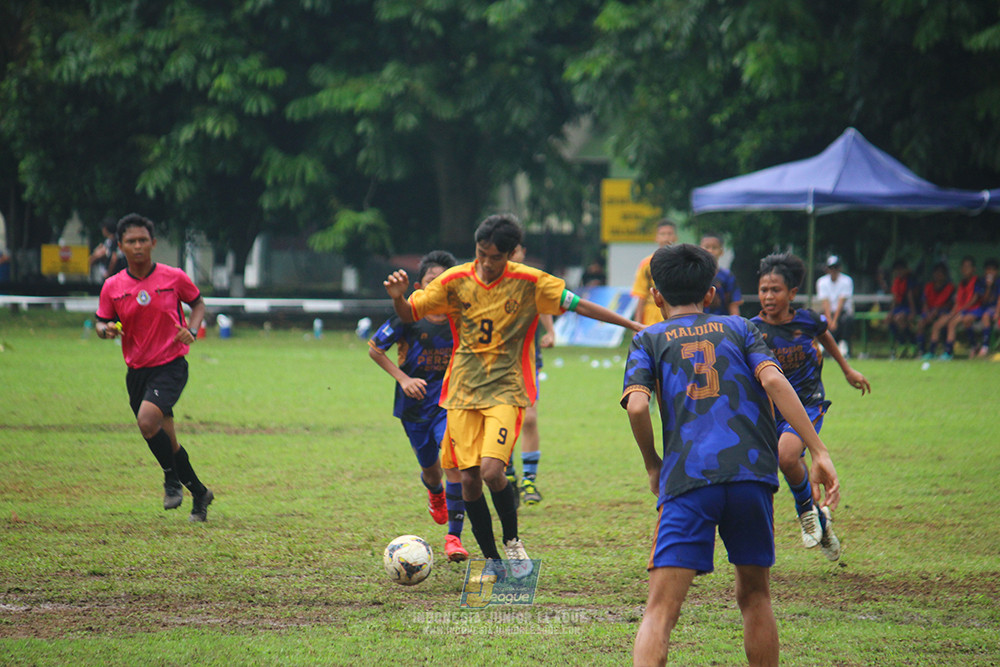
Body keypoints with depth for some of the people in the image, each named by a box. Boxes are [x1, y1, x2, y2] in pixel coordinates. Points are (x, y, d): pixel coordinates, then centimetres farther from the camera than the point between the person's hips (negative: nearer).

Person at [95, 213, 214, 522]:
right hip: (137, 371, 4)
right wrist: (106, 329, -15)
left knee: (148, 421, -26)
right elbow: (101, 323, 9)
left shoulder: (174, 277, -5)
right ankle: (199, 493, 26)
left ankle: (172, 478, -3)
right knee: (167, 444, 8)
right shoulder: (112, 286, 0)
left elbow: (198, 303, 11)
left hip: (171, 366, -4)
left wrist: (191, 330, -7)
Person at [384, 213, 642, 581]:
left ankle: (512, 541, 5)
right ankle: (491, 560, 15)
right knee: (469, 479, -2)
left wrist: (635, 326, -1)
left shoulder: (529, 283, -5)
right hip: (462, 392, 3)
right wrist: (398, 298, -17)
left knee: (491, 471, -21)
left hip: (506, 390, -2)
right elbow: (410, 314, 6)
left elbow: (578, 305, 0)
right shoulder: (455, 281, -1)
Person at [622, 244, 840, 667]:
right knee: (755, 594, 19)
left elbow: (636, 406, -1)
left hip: (686, 478, -2)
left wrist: (653, 465, 16)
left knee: (661, 611, -7)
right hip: (753, 473, 2)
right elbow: (772, 380, 2)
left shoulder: (648, 340, 18)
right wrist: (819, 453, -2)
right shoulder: (738, 328, 21)